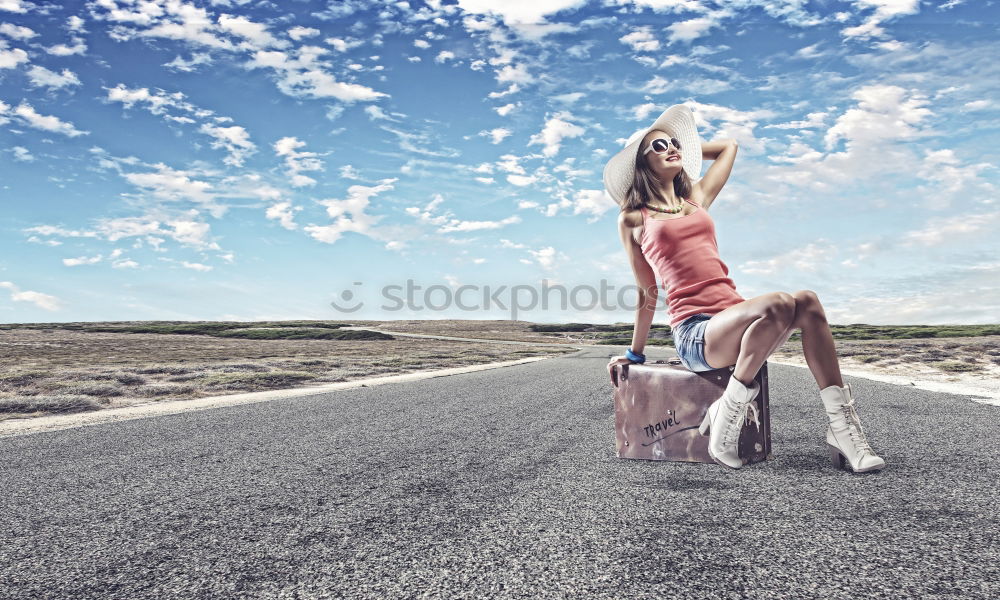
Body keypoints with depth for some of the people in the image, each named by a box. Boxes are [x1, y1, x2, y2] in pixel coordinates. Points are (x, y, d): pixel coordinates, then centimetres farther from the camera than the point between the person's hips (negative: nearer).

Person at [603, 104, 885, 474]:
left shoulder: (696, 199, 22)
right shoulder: (633, 219, 9)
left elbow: (729, 146, 37)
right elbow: (647, 293, 13)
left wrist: (686, 148, 39)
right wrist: (635, 354, 16)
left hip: (734, 320, 5)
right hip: (694, 333, -5)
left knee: (807, 302, -24)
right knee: (778, 305, -32)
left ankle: (842, 428, -21)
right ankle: (725, 417, -19)